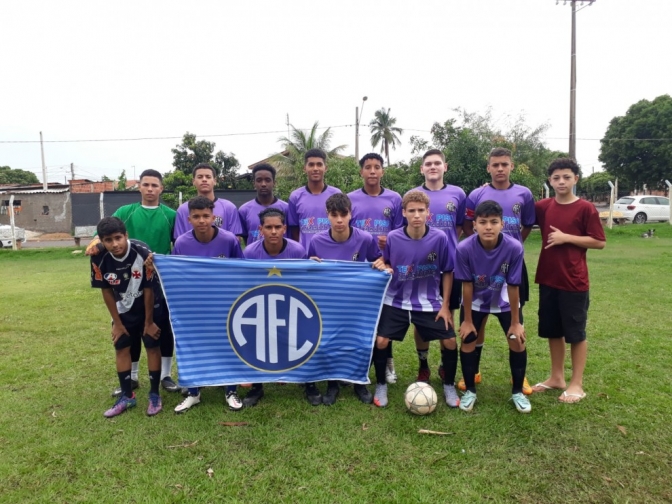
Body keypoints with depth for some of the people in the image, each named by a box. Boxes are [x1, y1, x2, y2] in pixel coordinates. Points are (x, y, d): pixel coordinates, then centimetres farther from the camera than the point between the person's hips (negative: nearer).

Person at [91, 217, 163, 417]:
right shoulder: (99, 259, -23)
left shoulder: (142, 253, -32)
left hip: (149, 307, -3)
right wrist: (117, 322, -3)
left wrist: (148, 322, -13)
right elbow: (106, 291, -9)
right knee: (121, 348, 6)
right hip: (123, 309, 3)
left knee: (152, 347, -1)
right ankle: (127, 396, 21)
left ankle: (155, 395, 13)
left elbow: (148, 289, -21)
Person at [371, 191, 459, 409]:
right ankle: (381, 385, 17)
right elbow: (385, 262, 6)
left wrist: (445, 305, -3)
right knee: (380, 341, -10)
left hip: (430, 303, 0)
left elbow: (447, 272, -1)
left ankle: (449, 386, 24)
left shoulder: (440, 238, -13)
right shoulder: (393, 237, -12)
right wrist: (384, 267, -19)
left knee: (449, 341, -4)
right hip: (396, 302, 0)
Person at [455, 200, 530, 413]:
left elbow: (513, 287, -20)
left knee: (517, 342, -5)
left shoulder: (514, 248, -30)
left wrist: (515, 323, -11)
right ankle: (470, 391, 18)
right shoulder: (464, 248, -30)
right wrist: (467, 320, -11)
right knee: (467, 341, -3)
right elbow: (467, 285, -19)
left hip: (504, 301, 0)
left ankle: (517, 392, 18)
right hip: (475, 301, 0)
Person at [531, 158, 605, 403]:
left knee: (576, 333, 6)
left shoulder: (585, 208, -7)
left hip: (574, 281, -4)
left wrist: (566, 238, -16)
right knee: (552, 330, 13)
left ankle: (577, 383, 20)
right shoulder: (543, 207, 4)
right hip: (547, 279, 5)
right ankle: (556, 377, 29)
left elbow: (600, 242, -7)